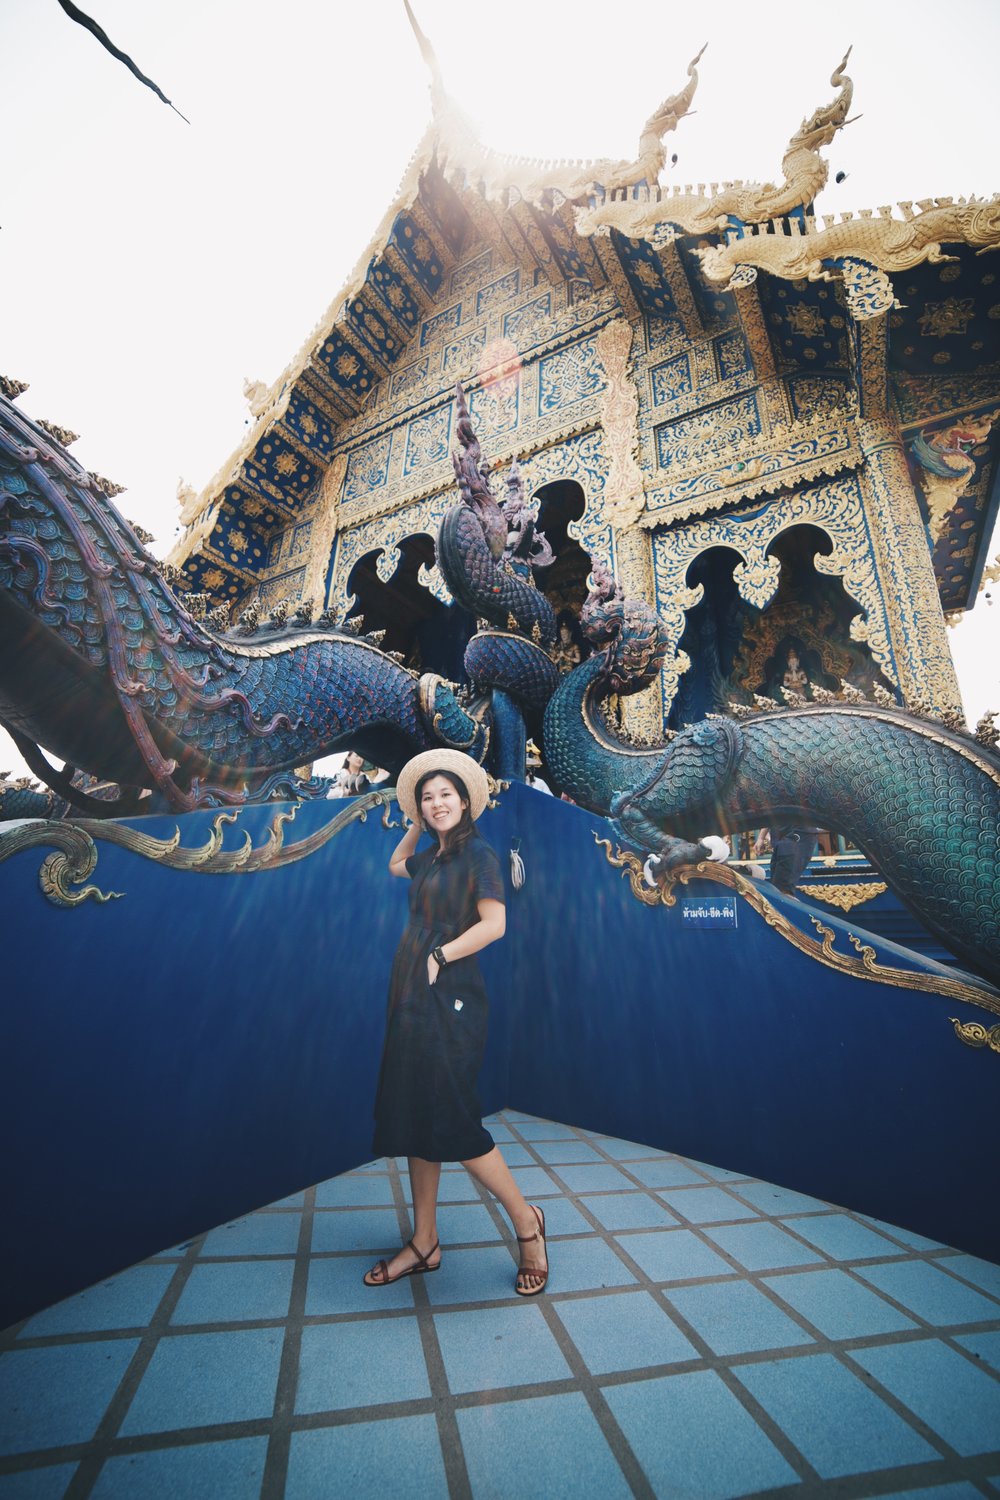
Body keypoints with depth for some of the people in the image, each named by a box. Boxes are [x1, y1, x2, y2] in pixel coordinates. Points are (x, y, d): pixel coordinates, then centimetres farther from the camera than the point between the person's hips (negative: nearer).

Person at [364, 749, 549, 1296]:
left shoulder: (478, 854, -10)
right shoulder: (430, 858, 12)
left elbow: (494, 924, -18)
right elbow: (394, 864, 33)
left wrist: (438, 956, -14)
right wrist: (415, 825, 22)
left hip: (450, 1001, -8)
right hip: (413, 1000, 8)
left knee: (451, 1121, -4)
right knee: (413, 1119, 14)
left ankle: (526, 1220, 19)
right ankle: (424, 1244, 30)